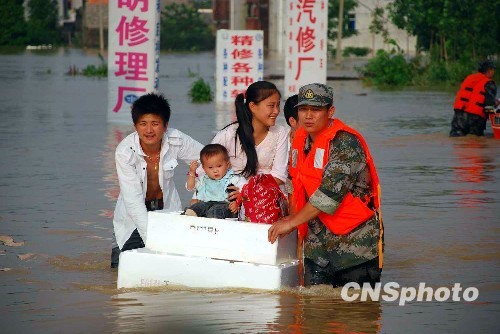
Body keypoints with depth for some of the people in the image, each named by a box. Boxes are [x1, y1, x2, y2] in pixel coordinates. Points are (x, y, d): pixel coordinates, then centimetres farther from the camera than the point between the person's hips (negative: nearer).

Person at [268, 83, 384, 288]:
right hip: (317, 242, 7)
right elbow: (294, 182, 22)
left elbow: (330, 193, -24)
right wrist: (292, 218, 6)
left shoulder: (346, 142, -17)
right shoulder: (300, 139, 9)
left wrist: (292, 222, -20)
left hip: (355, 240, -7)